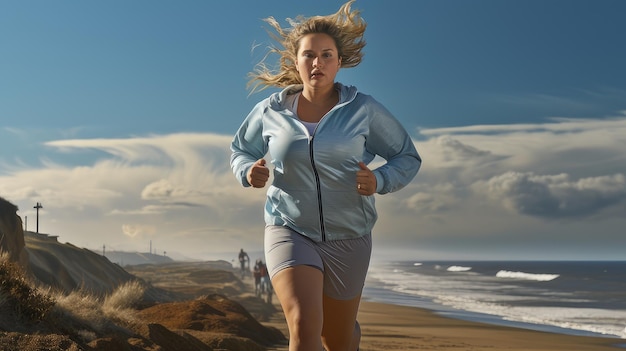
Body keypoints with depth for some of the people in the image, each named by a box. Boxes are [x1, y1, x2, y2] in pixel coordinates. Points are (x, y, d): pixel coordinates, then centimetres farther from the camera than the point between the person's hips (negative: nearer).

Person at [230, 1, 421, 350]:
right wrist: (248, 171, -8)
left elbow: (408, 157, 2)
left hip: (347, 238, 1)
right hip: (290, 232, -1)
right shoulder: (271, 110, -2)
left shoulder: (363, 109, -6)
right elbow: (241, 149, 16)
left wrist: (379, 180, -18)